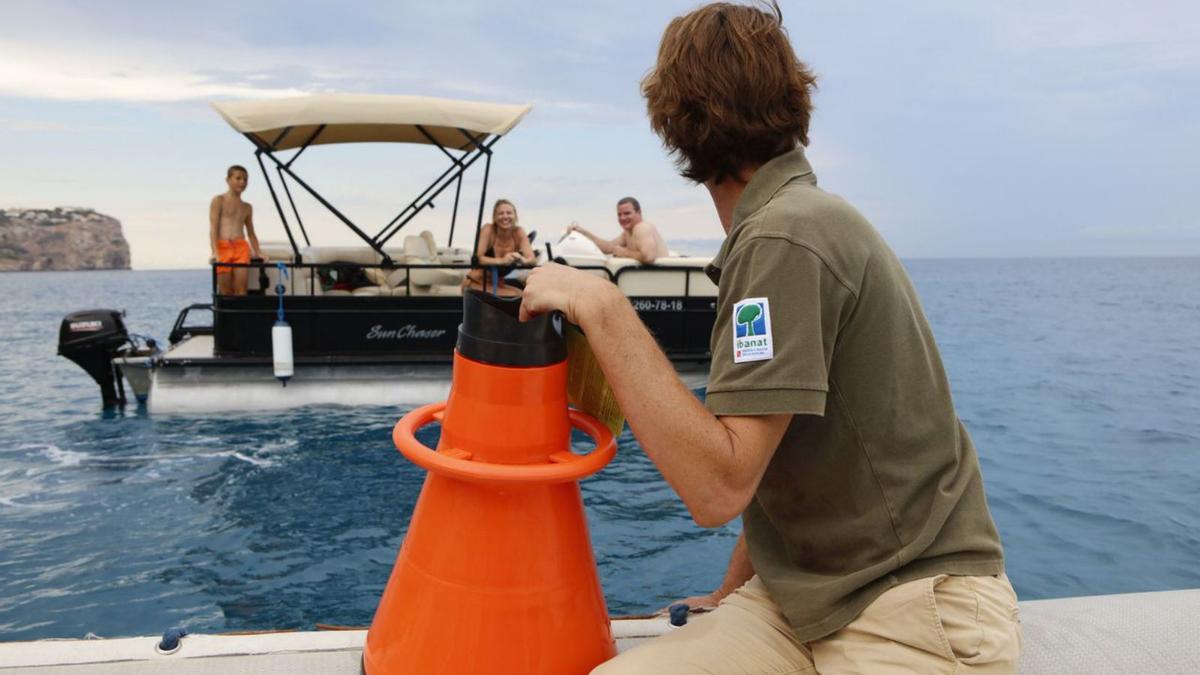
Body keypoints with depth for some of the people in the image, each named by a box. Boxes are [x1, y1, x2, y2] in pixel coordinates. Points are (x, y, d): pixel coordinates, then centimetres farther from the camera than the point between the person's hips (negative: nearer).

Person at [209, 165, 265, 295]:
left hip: (241, 247, 3)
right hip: (223, 247, -3)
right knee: (225, 291, -3)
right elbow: (213, 228, -3)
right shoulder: (219, 200, 6)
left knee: (240, 289, -8)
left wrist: (258, 253, 11)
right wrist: (215, 252, -15)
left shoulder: (247, 207, 19)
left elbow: (251, 233, 24)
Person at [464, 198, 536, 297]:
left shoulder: (519, 232, -6)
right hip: (476, 283, -5)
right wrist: (501, 261, -40)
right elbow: (478, 258, -24)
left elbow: (531, 259, -14)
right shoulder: (488, 229, -15)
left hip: (498, 284, 5)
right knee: (514, 296, -24)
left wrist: (521, 259, -38)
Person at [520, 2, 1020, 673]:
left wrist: (603, 308, -22)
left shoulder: (788, 235, -18)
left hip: (913, 616, -7)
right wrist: (729, 596, 19)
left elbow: (719, 487, -25)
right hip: (798, 604, 7)